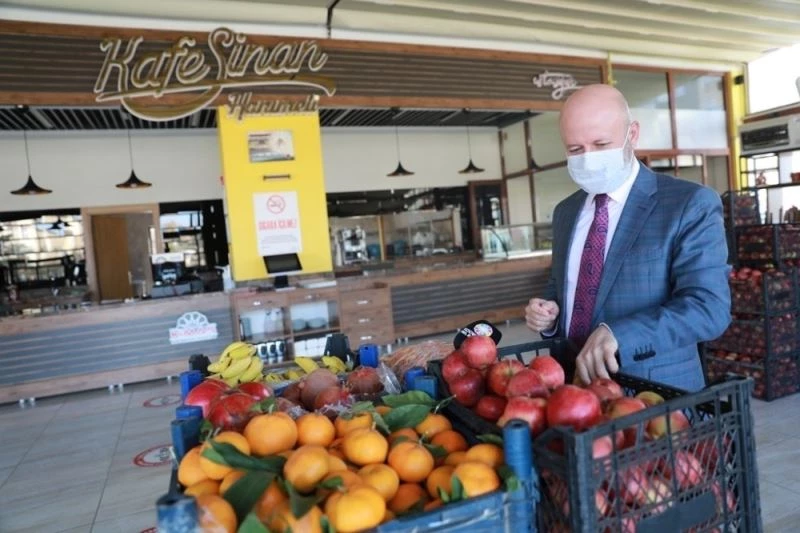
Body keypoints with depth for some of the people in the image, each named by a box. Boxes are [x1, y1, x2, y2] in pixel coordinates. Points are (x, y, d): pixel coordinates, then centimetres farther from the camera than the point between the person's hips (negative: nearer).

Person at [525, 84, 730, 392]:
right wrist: (548, 314, -5)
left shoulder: (690, 204, -10)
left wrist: (618, 334, -31)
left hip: (654, 394, -4)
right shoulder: (565, 212, 8)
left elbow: (709, 307, -18)